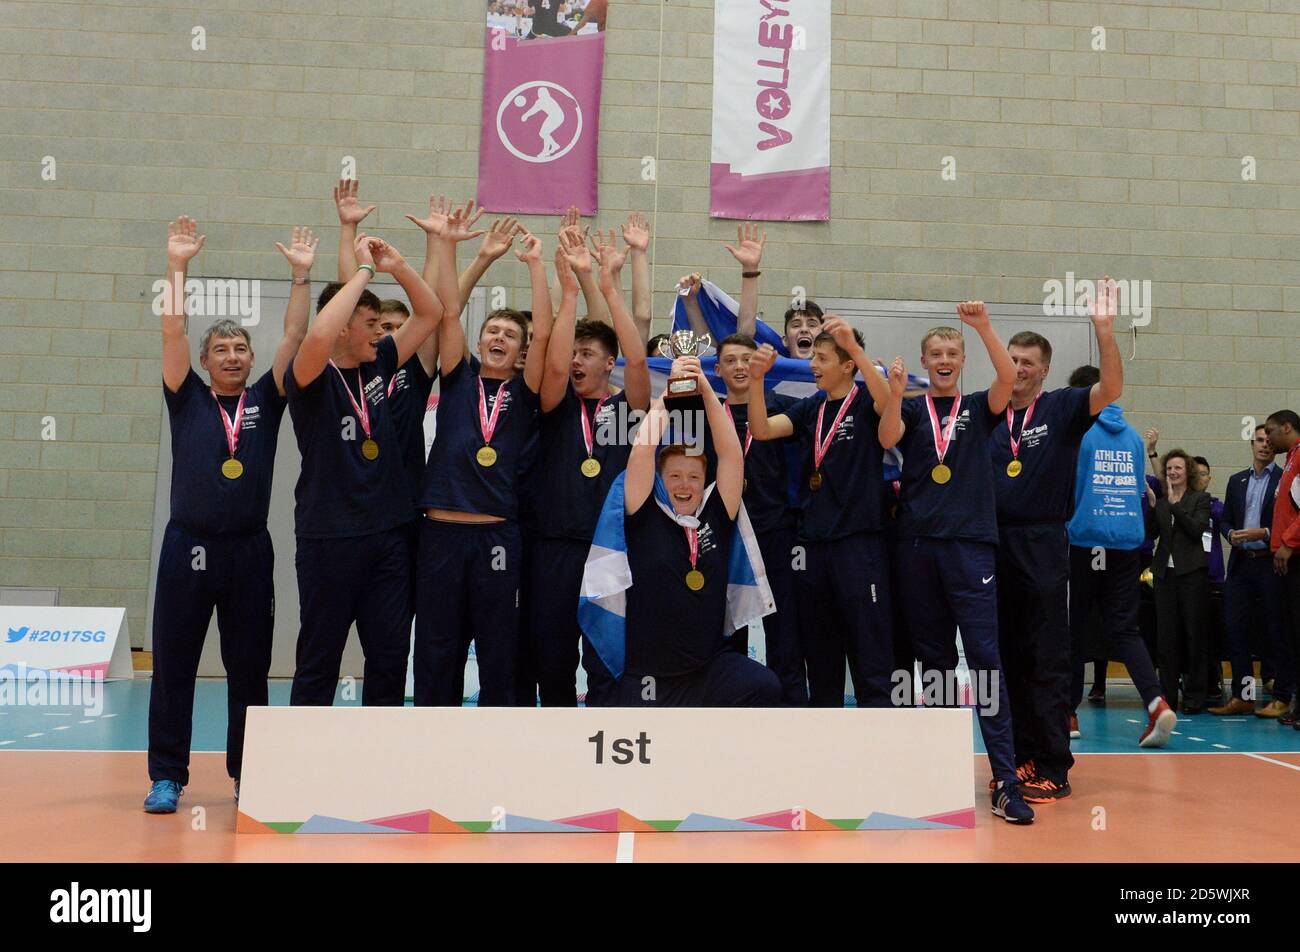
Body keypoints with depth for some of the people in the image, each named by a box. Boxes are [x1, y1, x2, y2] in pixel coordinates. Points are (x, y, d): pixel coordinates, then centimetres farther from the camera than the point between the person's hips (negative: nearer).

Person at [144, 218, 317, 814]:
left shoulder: (265, 400, 9)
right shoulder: (187, 398, 7)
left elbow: (295, 337, 3)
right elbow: (172, 331, -2)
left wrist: (301, 274, 0)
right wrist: (178, 264, -5)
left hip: (250, 550, 1)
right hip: (188, 546, -1)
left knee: (249, 669, 7)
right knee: (172, 665, 3)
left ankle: (249, 777, 18)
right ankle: (167, 776, 14)